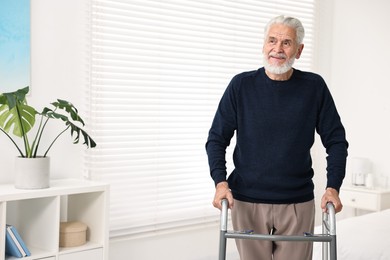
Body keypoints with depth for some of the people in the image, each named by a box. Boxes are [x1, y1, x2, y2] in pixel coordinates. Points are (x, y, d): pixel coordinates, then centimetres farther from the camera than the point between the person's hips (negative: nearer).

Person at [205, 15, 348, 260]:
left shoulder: (314, 87, -1)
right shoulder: (241, 85, -2)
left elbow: (336, 141, 4)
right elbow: (217, 139, 1)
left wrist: (333, 187, -7)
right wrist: (220, 182, -12)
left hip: (298, 203, 1)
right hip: (247, 201, 0)